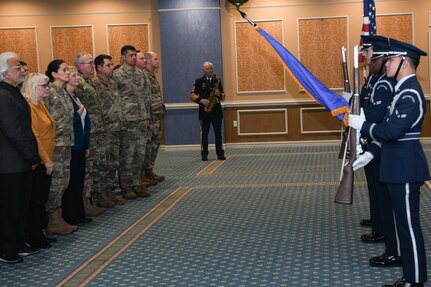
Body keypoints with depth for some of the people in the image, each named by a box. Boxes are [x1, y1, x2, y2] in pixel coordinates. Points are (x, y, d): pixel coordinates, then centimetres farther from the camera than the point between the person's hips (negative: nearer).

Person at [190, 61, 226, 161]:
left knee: (218, 133, 3)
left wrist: (219, 94, -10)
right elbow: (192, 94, 1)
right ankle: (204, 154, 8)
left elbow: (223, 96, 13)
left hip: (216, 111, 2)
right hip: (204, 111, -2)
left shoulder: (217, 80, 10)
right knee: (204, 133, 2)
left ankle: (220, 154, 9)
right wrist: (201, 100, -14)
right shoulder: (199, 81, 4)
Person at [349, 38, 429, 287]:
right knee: (404, 223, 15)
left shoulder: (411, 94, -18)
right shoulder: (405, 90, 14)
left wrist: (362, 124, -14)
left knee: (409, 224, -2)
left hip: (406, 170, -10)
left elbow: (392, 131, -26)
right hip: (400, 167, 10)